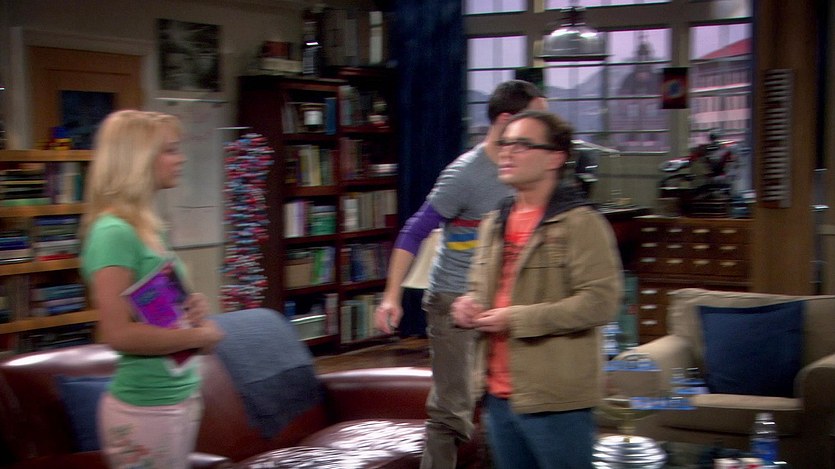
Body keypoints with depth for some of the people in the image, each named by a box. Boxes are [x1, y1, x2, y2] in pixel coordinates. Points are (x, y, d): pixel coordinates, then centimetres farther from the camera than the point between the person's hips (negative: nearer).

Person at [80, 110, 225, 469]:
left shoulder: (146, 227, 10)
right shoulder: (114, 232, -18)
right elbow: (120, 333, -24)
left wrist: (192, 309, 1)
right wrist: (201, 335, -14)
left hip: (179, 396, 9)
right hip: (145, 408, -9)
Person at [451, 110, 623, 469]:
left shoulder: (579, 223, -11)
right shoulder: (495, 223, 13)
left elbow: (601, 301, -19)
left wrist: (517, 319, -20)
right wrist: (468, 304, 1)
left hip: (555, 402, -8)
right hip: (498, 396, 8)